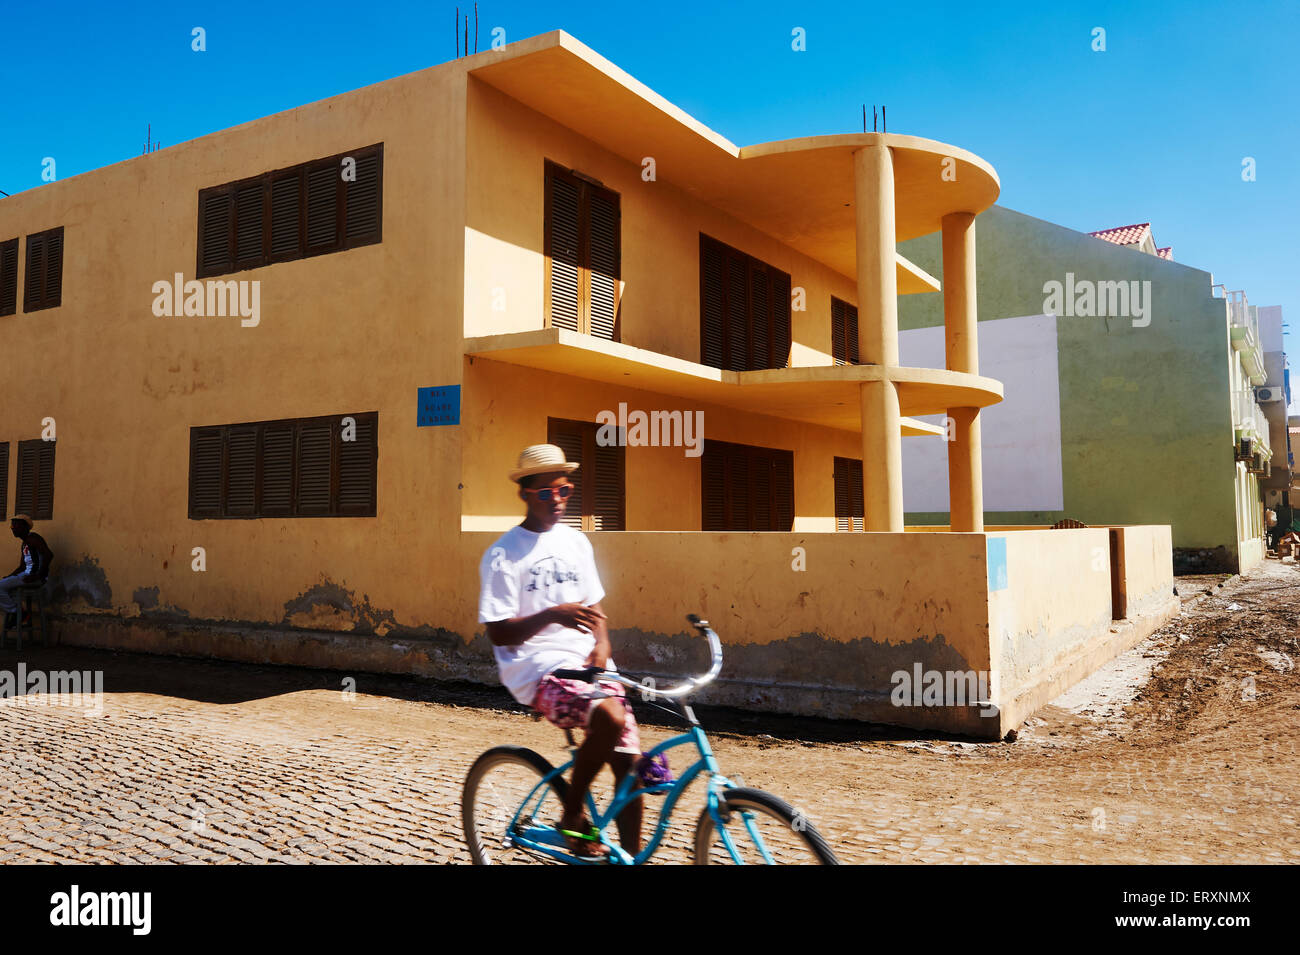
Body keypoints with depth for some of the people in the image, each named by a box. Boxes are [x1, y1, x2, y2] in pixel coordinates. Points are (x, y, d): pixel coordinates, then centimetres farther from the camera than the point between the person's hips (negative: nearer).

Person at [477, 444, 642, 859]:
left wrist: (601, 642, -1)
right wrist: (552, 615, -25)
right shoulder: (503, 555, -6)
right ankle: (573, 817, -7)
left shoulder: (577, 541, 12)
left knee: (630, 762, -3)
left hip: (588, 663, 6)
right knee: (609, 718, -31)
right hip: (539, 669, -6)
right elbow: (498, 633, -9)